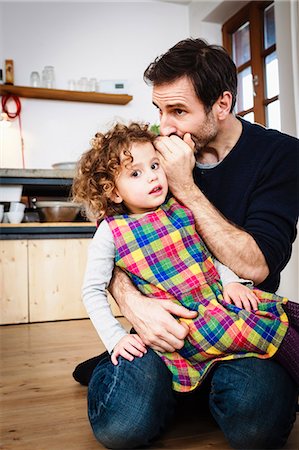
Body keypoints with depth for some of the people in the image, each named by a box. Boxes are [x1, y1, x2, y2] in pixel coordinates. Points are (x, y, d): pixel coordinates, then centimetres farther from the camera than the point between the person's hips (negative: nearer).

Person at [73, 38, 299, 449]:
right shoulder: (156, 155, 1)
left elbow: (255, 265, -17)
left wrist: (185, 187, -20)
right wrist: (130, 299, -21)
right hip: (167, 315, 2)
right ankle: (120, 367, 11)